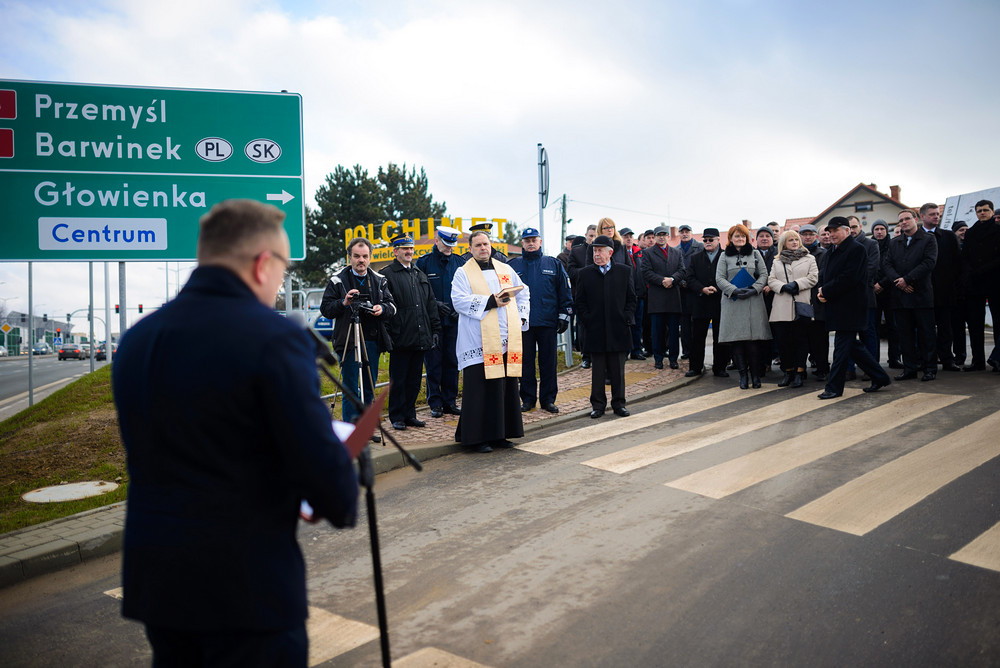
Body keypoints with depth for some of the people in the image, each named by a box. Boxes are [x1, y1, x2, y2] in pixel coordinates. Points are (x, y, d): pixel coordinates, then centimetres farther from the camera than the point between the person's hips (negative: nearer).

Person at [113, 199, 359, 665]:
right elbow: (321, 461, -19)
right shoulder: (274, 338, -17)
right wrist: (343, 508, 3)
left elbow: (149, 452, 12)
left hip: (153, 578, 7)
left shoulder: (136, 339, 5)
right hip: (248, 585, -7)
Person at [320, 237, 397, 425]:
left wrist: (382, 308, -11)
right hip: (348, 341, -4)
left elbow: (392, 306, 10)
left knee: (369, 388, 11)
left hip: (372, 341, 4)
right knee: (351, 389, -2)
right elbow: (325, 309, -1)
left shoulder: (379, 280, 10)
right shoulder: (338, 280, 1)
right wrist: (343, 303, -17)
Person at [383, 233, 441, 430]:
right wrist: (389, 335, -14)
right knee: (398, 380, 1)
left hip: (420, 338, 6)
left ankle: (410, 415, 20)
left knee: (415, 379, 11)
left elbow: (431, 305, 18)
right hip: (401, 339, -6)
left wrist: (435, 330, 12)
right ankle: (397, 417, 10)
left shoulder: (420, 275, 17)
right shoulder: (387, 275, -4)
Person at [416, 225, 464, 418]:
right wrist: (435, 304, -13)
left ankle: (450, 401, 16)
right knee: (433, 362, 0)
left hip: (453, 321, 3)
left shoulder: (459, 262, 9)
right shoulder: (424, 262, 0)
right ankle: (435, 403, 8)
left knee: (452, 361, 6)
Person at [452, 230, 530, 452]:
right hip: (480, 343, -5)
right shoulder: (463, 273, 2)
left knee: (506, 387, 8)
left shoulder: (505, 269, 17)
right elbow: (459, 300, -12)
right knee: (480, 390, -6)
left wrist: (521, 316, 5)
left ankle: (499, 434, 18)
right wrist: (491, 301, -18)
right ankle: (475, 437, 2)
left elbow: (523, 293, 21)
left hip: (507, 341, 5)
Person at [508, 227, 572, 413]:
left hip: (548, 322, 0)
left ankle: (548, 399, 14)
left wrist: (564, 316, 0)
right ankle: (528, 398, 17)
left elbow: (564, 292, 6)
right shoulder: (513, 265, 6)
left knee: (548, 362, 5)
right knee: (526, 362, 6)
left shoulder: (554, 264, 6)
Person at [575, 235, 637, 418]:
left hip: (618, 330, 0)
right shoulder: (585, 273, 5)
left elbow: (631, 298, 7)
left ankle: (619, 403, 17)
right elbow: (580, 302, 6)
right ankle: (598, 405, 14)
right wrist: (586, 321, -3)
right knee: (597, 371, 5)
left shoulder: (624, 272, 5)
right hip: (595, 331, 0)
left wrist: (627, 319, -2)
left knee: (618, 370, 7)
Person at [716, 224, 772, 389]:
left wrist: (754, 289, -9)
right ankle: (742, 374, 3)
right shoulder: (725, 256, 11)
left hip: (753, 301, 0)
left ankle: (756, 374, 2)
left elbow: (764, 274, 7)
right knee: (737, 339, -3)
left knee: (754, 339, -5)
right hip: (732, 302, 0)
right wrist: (735, 290, -11)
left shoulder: (755, 254, 14)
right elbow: (719, 278, 3)